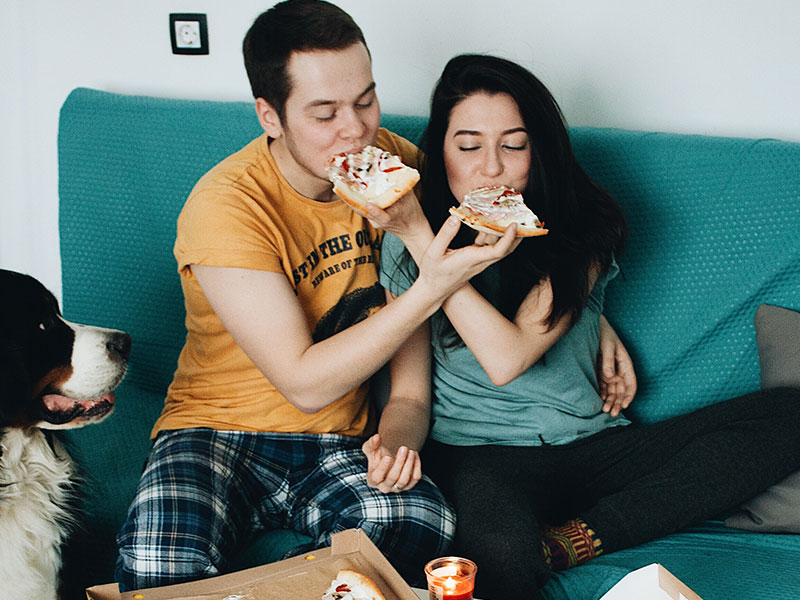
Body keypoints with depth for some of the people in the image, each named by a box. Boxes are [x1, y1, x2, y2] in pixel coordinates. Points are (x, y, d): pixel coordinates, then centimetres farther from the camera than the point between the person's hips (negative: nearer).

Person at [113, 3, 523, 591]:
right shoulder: (227, 207, -19)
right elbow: (305, 384, -20)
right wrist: (430, 291, -28)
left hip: (343, 446, 4)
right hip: (220, 432, -4)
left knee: (423, 524, -31)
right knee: (160, 568, -36)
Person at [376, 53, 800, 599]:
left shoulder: (584, 230, -2)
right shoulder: (406, 244, 1)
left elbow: (508, 358, -17)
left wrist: (419, 235, -20)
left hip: (594, 443, 4)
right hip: (479, 452, -4)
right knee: (499, 551, -44)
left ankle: (565, 541, -23)